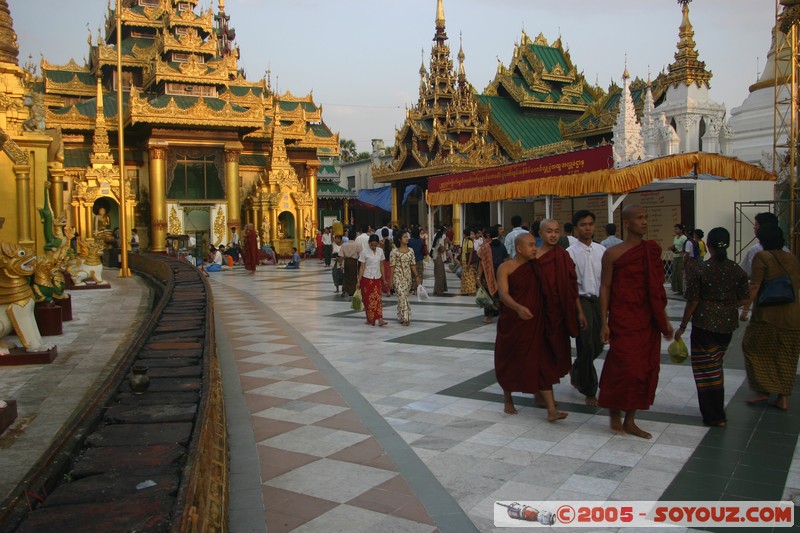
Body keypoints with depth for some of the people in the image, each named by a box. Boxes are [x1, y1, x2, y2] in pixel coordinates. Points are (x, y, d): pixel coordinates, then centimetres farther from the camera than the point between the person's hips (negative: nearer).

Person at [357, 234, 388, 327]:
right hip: (367, 278, -3)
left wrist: (383, 279, 9)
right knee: (368, 299, 4)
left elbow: (381, 265, 8)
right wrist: (359, 281, -9)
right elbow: (362, 267, -7)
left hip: (377, 278, 3)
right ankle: (369, 319, 17)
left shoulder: (380, 251, 2)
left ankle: (380, 319, -9)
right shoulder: (364, 252, -8)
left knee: (378, 299, -4)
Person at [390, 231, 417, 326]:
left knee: (405, 296, 10)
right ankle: (405, 318, -12)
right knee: (402, 296, -12)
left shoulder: (410, 250, 7)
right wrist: (391, 279, -6)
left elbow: (413, 264, 10)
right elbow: (392, 266, -5)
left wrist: (416, 276, 7)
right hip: (398, 276, -5)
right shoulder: (394, 251, -6)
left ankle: (401, 316, 24)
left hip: (408, 276, 5)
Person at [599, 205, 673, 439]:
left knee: (646, 368, 6)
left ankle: (630, 420, 18)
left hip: (648, 321, 5)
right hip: (622, 320, -5)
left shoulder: (653, 251, 8)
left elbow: (657, 289, 13)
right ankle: (614, 415, 16)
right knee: (623, 367, -6)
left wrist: (664, 320, 12)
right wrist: (604, 323, -10)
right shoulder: (613, 253, -5)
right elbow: (605, 288, -5)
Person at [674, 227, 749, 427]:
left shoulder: (700, 270, -13)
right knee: (716, 366, 20)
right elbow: (742, 300, 4)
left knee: (706, 368, 5)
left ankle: (714, 416, 9)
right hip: (728, 324, 5)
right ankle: (718, 412, 31)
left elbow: (692, 302, -11)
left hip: (704, 324, -5)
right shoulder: (738, 271, -1)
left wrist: (682, 326, 0)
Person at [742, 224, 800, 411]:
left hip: (768, 315, -6)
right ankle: (783, 398, 14)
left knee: (756, 350, 10)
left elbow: (754, 287, -15)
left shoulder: (762, 257, -9)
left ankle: (762, 391, 8)